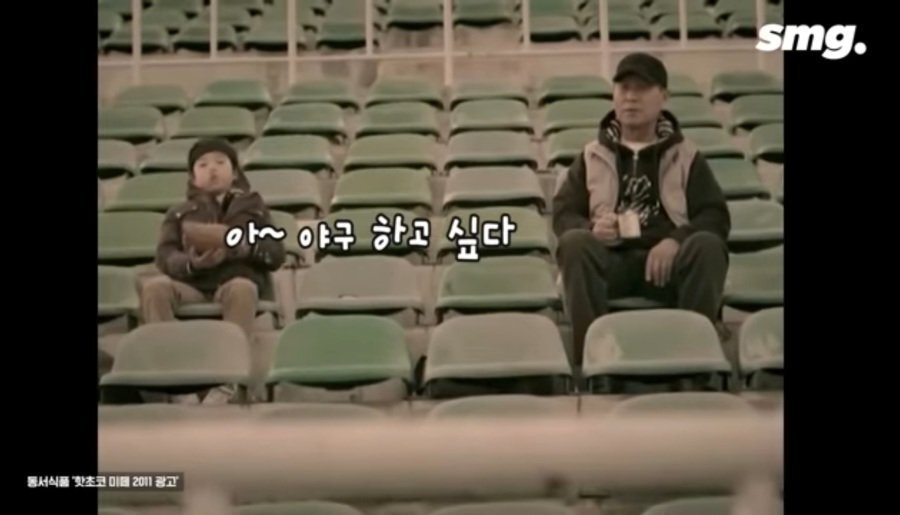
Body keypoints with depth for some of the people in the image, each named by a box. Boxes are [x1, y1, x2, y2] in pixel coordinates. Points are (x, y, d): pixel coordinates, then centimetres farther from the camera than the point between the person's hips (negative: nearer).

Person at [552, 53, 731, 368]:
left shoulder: (685, 156, 16)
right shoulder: (592, 156, 18)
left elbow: (716, 216, 5)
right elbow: (562, 214, 8)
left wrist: (675, 240, -16)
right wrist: (592, 229, -17)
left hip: (666, 259, 0)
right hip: (609, 259, 0)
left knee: (708, 245, -32)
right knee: (574, 242, -32)